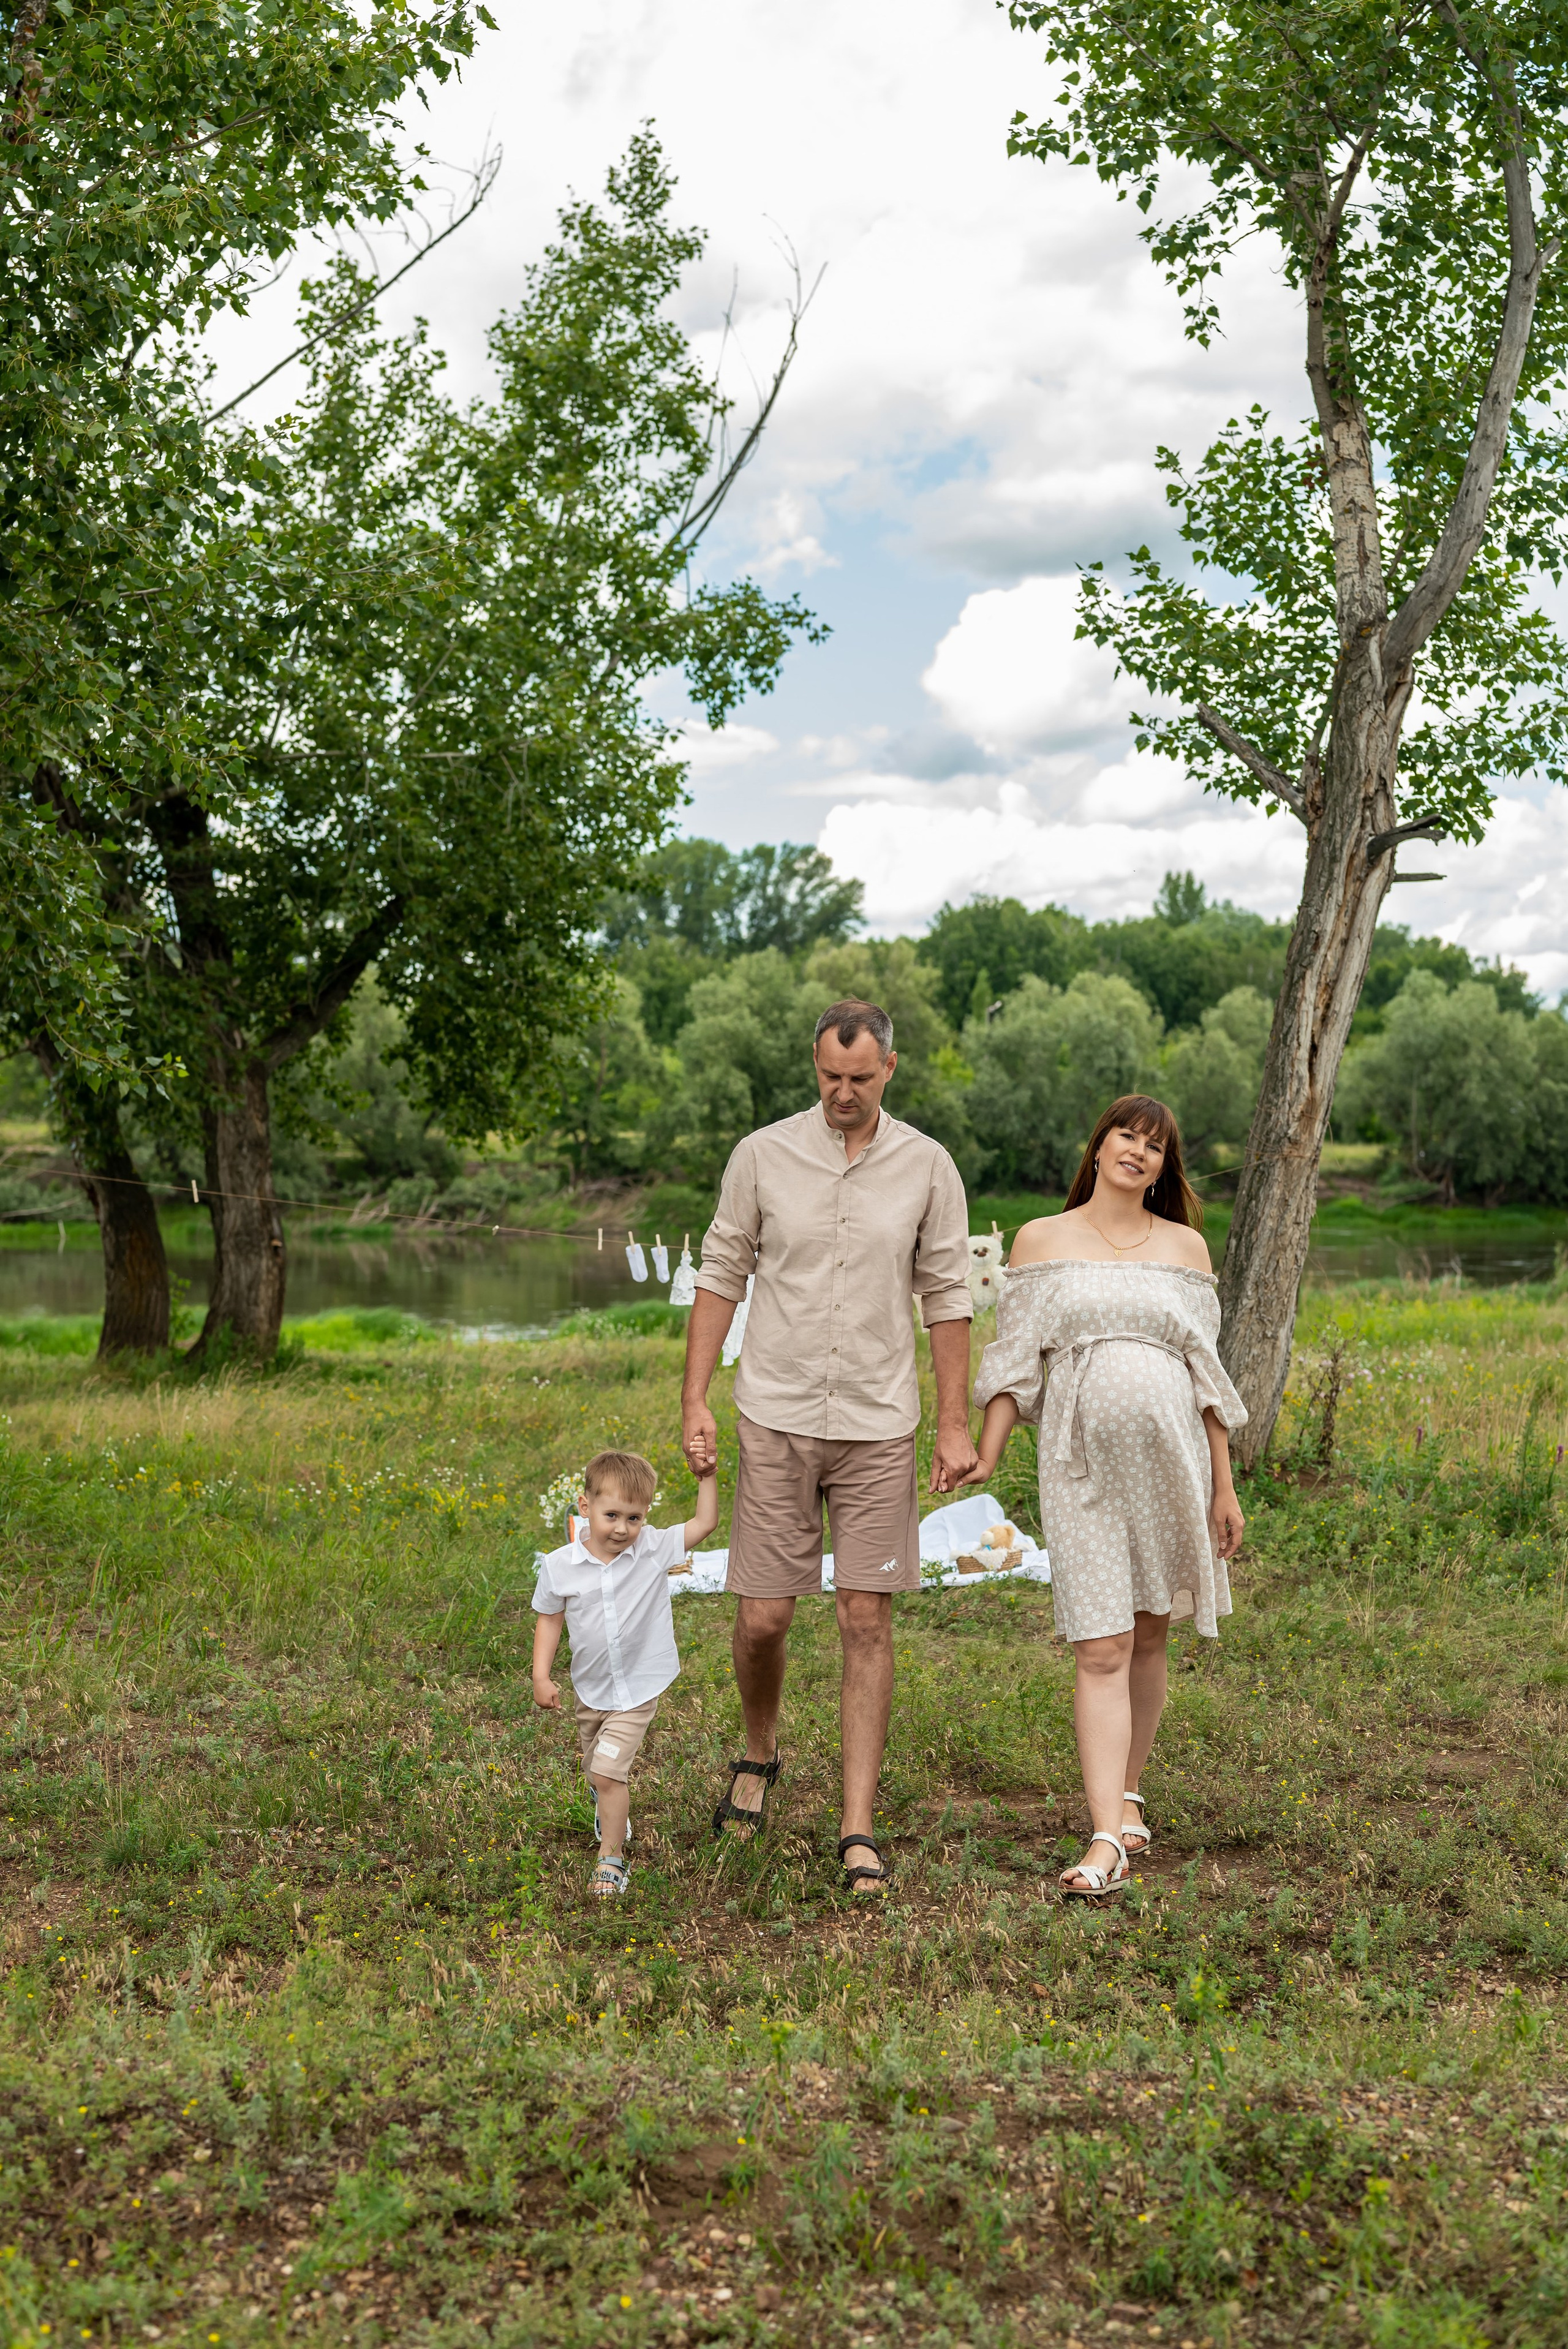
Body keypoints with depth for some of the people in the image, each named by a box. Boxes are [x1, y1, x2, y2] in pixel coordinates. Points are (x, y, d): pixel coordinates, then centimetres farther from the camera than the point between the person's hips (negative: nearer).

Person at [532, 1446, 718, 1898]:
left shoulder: (654, 1549, -14)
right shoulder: (560, 1566, -13)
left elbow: (705, 1522, -10)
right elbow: (549, 1619, 0)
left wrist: (707, 1474, -19)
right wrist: (541, 1677, -4)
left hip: (639, 1689, -3)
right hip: (590, 1689, 3)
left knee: (608, 1772, -13)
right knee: (595, 1772, 23)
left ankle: (611, 1857, 5)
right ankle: (610, 1811, 57)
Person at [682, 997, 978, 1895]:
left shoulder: (927, 1167, -1)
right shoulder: (763, 1156, -2)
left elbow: (948, 1297, 4)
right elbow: (722, 1276, 4)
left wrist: (956, 1424, 0)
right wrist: (697, 1401, -2)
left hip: (878, 1425, 0)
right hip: (778, 1417, 0)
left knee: (868, 1621, -1)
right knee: (763, 1617, 2)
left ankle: (860, 1828, 5)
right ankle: (760, 1755, 33)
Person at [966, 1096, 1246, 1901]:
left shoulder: (1185, 1247, 10)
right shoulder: (1041, 1240, 7)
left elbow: (1207, 1372, 10)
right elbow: (1015, 1361, 4)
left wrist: (1224, 1486, 7)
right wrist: (984, 1459, -6)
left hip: (1170, 1455, 2)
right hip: (1081, 1461, -2)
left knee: (1148, 1637, 10)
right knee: (1101, 1649, -8)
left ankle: (1127, 1794, 28)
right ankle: (1107, 1838, -11)